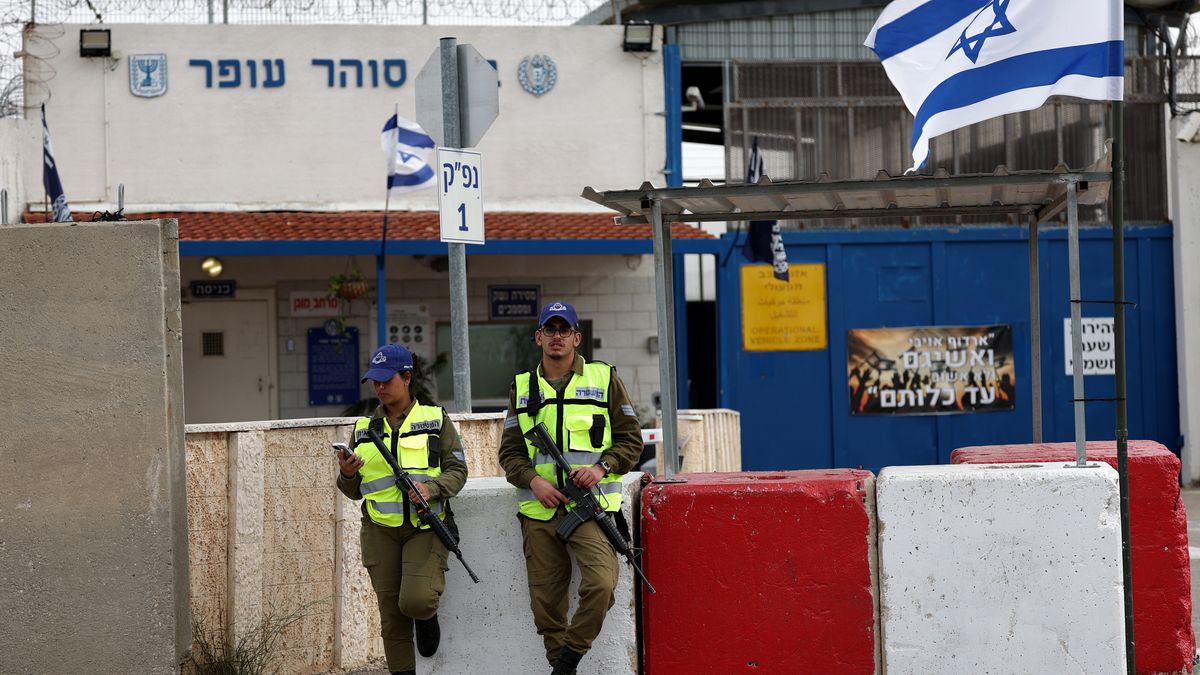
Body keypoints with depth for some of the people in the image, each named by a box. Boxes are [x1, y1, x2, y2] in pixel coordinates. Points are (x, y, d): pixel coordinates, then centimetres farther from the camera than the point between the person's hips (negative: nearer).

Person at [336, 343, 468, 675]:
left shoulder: (435, 419, 5)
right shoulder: (364, 429, 12)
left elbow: (457, 470, 1)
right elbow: (353, 491, 14)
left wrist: (431, 488, -18)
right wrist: (347, 475, -9)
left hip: (425, 527, -3)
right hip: (381, 530, 3)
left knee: (416, 601, -20)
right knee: (391, 615, 4)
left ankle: (428, 614, 15)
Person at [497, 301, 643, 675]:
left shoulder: (604, 378, 7)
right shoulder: (522, 387, 14)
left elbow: (631, 438, 8)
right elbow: (510, 451, 13)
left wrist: (601, 467, -10)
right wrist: (533, 481, -6)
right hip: (540, 511, 3)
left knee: (600, 584, -22)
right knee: (545, 602, 2)